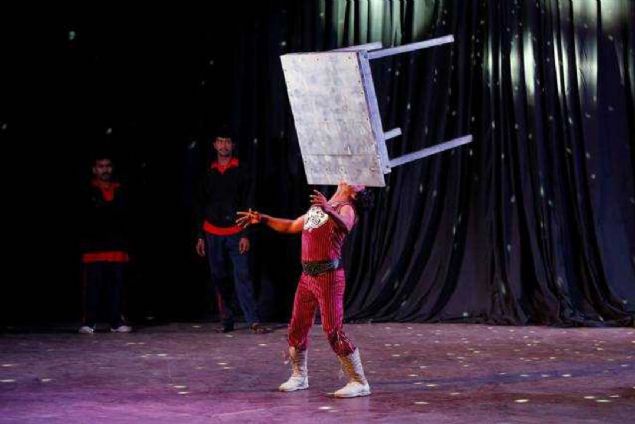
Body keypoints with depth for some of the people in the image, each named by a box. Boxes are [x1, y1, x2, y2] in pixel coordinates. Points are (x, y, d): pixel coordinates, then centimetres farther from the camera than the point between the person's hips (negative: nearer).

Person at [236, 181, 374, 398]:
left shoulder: (346, 209, -3)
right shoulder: (317, 208, 21)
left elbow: (345, 226, -28)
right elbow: (291, 226, 30)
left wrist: (328, 209, -47)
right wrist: (262, 219, 21)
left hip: (329, 275, -7)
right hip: (307, 274, 7)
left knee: (334, 330, -10)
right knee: (297, 327, 12)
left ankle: (359, 382, -3)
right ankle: (299, 376, 28)